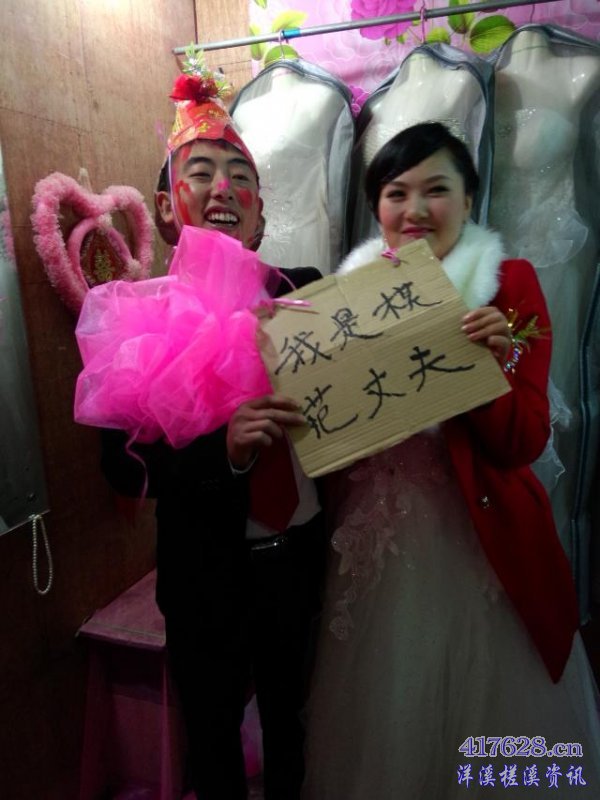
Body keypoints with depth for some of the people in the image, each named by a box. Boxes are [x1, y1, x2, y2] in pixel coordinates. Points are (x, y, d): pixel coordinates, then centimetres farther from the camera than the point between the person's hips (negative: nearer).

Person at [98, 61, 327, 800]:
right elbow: (124, 465, -15)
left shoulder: (307, 293, -3)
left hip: (306, 557, 3)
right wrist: (224, 449, -32)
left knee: (295, 720, 27)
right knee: (212, 733, 23)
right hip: (209, 577, -2)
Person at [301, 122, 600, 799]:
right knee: (381, 715, 18)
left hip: (479, 538, -2)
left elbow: (523, 444, -10)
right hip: (374, 543, 2)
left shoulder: (509, 283, -4)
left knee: (487, 707, 16)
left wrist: (496, 366, -26)